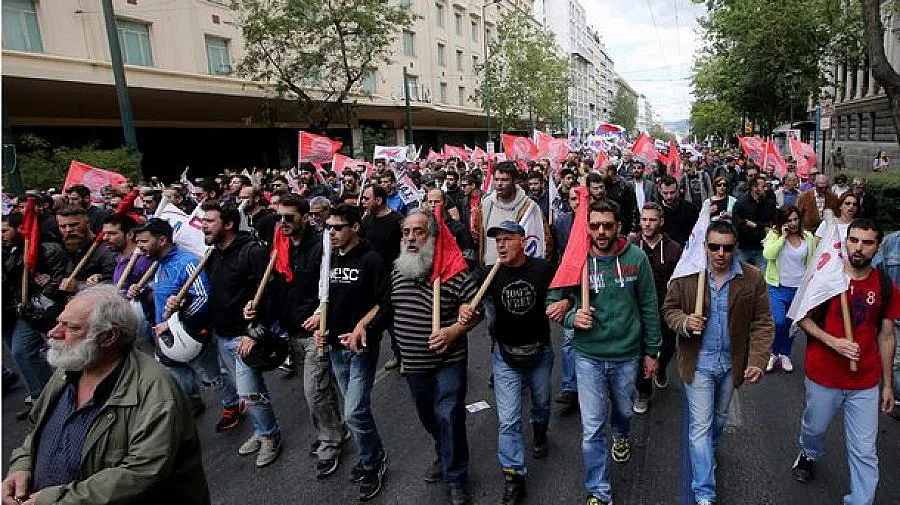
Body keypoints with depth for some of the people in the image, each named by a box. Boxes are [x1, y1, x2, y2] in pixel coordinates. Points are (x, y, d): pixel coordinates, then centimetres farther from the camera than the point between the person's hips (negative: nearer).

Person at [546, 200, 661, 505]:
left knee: (624, 410, 27)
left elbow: (648, 307, -1)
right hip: (588, 356, -1)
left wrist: (651, 350, 4)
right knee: (591, 429, 3)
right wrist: (571, 317, -23)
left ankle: (620, 436, 62)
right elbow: (553, 301, -3)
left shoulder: (636, 258, -10)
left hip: (627, 354, 1)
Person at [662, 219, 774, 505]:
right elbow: (669, 309, -2)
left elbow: (762, 324, -7)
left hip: (731, 363, 3)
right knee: (700, 425, 0)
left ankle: (708, 453, 55)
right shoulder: (686, 274, -12)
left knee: (720, 417, 25)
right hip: (698, 362, -2)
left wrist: (757, 361, -18)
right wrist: (684, 322, -24)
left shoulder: (753, 279, -9)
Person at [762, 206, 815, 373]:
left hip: (800, 288, 3)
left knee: (791, 324, 14)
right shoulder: (774, 235, -7)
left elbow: (811, 263, 10)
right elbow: (768, 255, -24)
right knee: (778, 323, -15)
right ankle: (773, 354, 9)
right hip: (778, 287, -3)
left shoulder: (808, 237, 2)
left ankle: (785, 354, 34)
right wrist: (783, 237, -21)